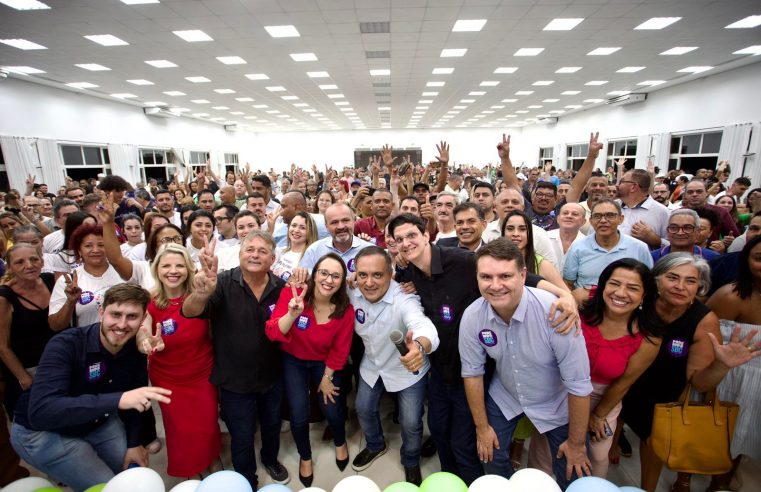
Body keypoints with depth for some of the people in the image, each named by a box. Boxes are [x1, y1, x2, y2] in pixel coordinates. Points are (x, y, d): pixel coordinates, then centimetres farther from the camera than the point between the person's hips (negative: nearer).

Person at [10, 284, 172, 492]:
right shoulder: (65, 345, -31)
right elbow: (40, 412, -43)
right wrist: (117, 400, -53)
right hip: (42, 432, -5)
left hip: (97, 423, 5)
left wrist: (133, 442, -4)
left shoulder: (136, 348, -15)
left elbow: (133, 396, -2)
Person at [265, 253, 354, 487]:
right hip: (293, 360, 0)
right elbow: (272, 333, -31)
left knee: (332, 409, 1)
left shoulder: (346, 309, -22)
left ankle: (340, 443, 41)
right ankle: (305, 457, 32)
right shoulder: (292, 294, -27)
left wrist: (326, 378, -1)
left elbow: (339, 350, -9)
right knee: (299, 414, -4)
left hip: (324, 363, 1)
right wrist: (292, 314, -49)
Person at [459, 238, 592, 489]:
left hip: (555, 403, -2)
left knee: (572, 474, 10)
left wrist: (577, 443, -12)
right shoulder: (471, 317, -24)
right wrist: (482, 427, 0)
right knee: (492, 457, 14)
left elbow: (579, 384, -24)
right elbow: (472, 373, -9)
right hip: (503, 397, 3)